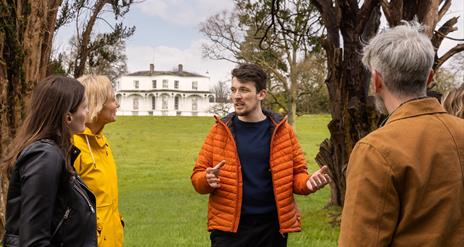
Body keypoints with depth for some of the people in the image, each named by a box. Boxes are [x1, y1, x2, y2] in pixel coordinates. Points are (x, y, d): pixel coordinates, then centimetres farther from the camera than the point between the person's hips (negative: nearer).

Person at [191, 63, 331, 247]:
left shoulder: (281, 130, 1)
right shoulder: (220, 130, 1)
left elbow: (297, 173, 6)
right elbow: (198, 175, 2)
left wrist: (308, 183, -16)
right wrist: (208, 180, -20)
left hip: (273, 225, 1)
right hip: (229, 227, -1)